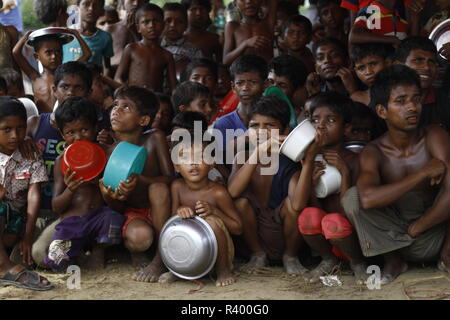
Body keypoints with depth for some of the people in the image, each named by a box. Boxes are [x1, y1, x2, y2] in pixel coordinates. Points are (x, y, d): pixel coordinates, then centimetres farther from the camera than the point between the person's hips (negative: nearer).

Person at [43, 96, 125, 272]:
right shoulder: (62, 161, 8)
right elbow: (56, 207, 4)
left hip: (99, 217, 0)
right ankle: (78, 250, 9)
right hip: (71, 222, 0)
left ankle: (99, 250, -6)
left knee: (113, 217, -36)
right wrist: (70, 190, -17)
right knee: (56, 262, -26)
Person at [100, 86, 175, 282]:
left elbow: (170, 177, -17)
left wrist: (141, 181, -37)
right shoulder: (108, 152, -9)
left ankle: (161, 259, -20)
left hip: (157, 211, 1)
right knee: (139, 237, -35)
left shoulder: (155, 139, -12)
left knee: (158, 187, -32)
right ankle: (135, 251, 6)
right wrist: (109, 197, -30)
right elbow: (117, 207, -4)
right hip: (132, 213, -1)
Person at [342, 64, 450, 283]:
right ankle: (392, 259, -3)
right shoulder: (374, 152, -12)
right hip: (392, 238, 1)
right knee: (352, 198, -24)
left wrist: (413, 230, -19)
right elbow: (368, 199, -34)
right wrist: (424, 173, -31)